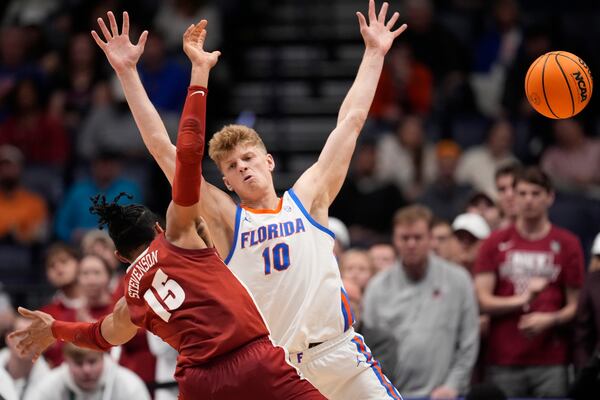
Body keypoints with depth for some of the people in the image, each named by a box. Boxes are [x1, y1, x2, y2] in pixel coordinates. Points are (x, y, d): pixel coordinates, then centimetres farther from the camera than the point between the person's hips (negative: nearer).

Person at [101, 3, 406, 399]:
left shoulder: (307, 198, 9)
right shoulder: (226, 221, 5)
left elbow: (351, 121, 15)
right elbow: (162, 147, 4)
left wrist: (374, 53, 18)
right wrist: (128, 73, 1)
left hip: (338, 353, 1)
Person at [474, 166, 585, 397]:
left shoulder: (567, 244, 7)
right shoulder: (495, 243, 9)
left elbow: (575, 305, 5)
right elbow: (483, 300, 3)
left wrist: (550, 319, -14)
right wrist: (521, 299, -11)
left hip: (551, 362, -1)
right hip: (504, 360, 1)